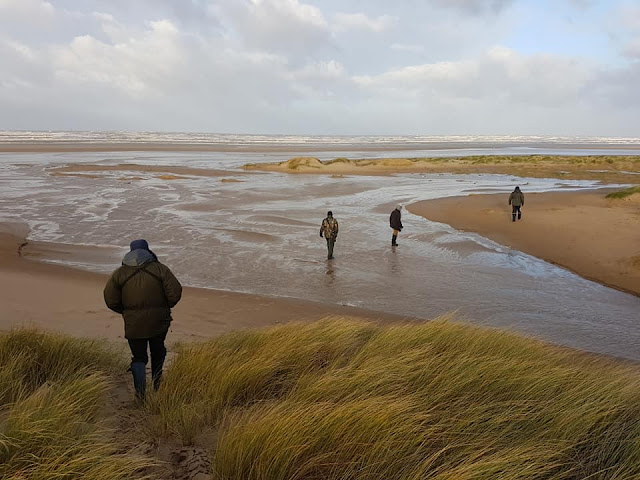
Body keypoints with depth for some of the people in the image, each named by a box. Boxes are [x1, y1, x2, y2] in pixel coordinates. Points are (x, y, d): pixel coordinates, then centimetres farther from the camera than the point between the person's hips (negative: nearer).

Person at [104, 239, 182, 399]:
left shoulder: (119, 273, -2)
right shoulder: (160, 269, -5)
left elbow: (110, 300, -2)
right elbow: (175, 293, -11)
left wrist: (125, 311, 15)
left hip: (134, 323, 0)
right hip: (159, 321, 1)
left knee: (139, 357, 11)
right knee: (158, 353, 22)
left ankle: (140, 393, -1)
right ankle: (157, 385, 33)